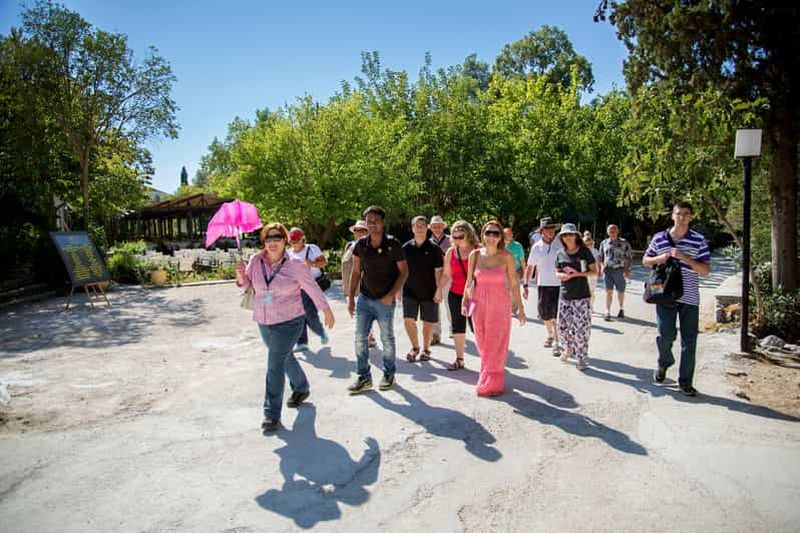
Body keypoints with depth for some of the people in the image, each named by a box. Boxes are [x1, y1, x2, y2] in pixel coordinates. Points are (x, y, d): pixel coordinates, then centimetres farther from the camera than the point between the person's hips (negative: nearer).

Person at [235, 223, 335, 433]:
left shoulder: (295, 265, -15)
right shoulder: (255, 261, -4)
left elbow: (312, 288, -4)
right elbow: (246, 284, 10)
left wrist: (326, 310, 4)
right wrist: (241, 276, -13)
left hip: (288, 322, -5)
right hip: (264, 322, 5)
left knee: (275, 366, -10)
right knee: (285, 358, 24)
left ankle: (272, 414, -1)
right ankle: (301, 388, 49)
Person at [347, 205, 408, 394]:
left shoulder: (393, 244, -10)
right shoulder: (361, 244, 0)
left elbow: (403, 271, -6)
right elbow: (356, 272, 7)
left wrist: (391, 295, -15)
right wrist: (351, 297, 3)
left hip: (385, 300, -3)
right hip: (364, 298, 4)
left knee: (387, 339, 9)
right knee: (360, 338, 3)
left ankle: (389, 374, 27)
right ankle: (364, 377, 15)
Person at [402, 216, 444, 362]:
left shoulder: (433, 248, -3)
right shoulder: (406, 248, 4)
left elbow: (438, 271, -4)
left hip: (429, 292, -2)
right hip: (410, 291, 2)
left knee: (428, 322, 7)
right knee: (408, 320, -6)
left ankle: (426, 349, 26)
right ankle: (415, 347, 17)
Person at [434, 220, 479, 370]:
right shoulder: (451, 252, 6)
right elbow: (446, 274, 11)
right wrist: (439, 289, 0)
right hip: (455, 295, 5)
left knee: (476, 327, -6)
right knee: (457, 328, 10)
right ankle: (459, 359, 20)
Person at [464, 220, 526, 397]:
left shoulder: (506, 257, -7)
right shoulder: (475, 255, -1)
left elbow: (514, 284, -3)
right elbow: (469, 281, 8)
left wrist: (520, 307, -2)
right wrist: (465, 302, 5)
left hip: (500, 305, -2)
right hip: (479, 304, 2)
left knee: (496, 345, 3)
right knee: (482, 344, 11)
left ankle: (493, 383, 19)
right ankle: (486, 379, 31)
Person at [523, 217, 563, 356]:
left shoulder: (561, 244, -2)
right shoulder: (536, 247, 3)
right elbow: (530, 267, 8)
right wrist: (525, 285, 5)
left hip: (559, 284, -2)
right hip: (543, 285, 2)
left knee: (557, 316, -5)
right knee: (546, 315, 13)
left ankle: (556, 343, 1)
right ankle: (550, 335, 38)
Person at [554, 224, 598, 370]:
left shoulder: (585, 252, -2)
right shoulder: (560, 253, 7)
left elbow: (594, 272, -1)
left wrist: (578, 274, -17)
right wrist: (561, 275, -7)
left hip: (581, 295, -3)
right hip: (565, 295, 4)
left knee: (581, 327, -3)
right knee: (562, 325, 7)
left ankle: (582, 358, 10)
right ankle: (568, 347, 34)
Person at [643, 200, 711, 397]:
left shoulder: (699, 241, 0)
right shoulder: (659, 238, 5)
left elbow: (706, 270, -4)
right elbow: (645, 260, 16)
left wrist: (684, 257, -17)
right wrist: (659, 258, -6)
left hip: (689, 298, 0)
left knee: (689, 342, 4)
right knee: (666, 335, -4)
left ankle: (685, 382, 16)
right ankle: (664, 362, 29)